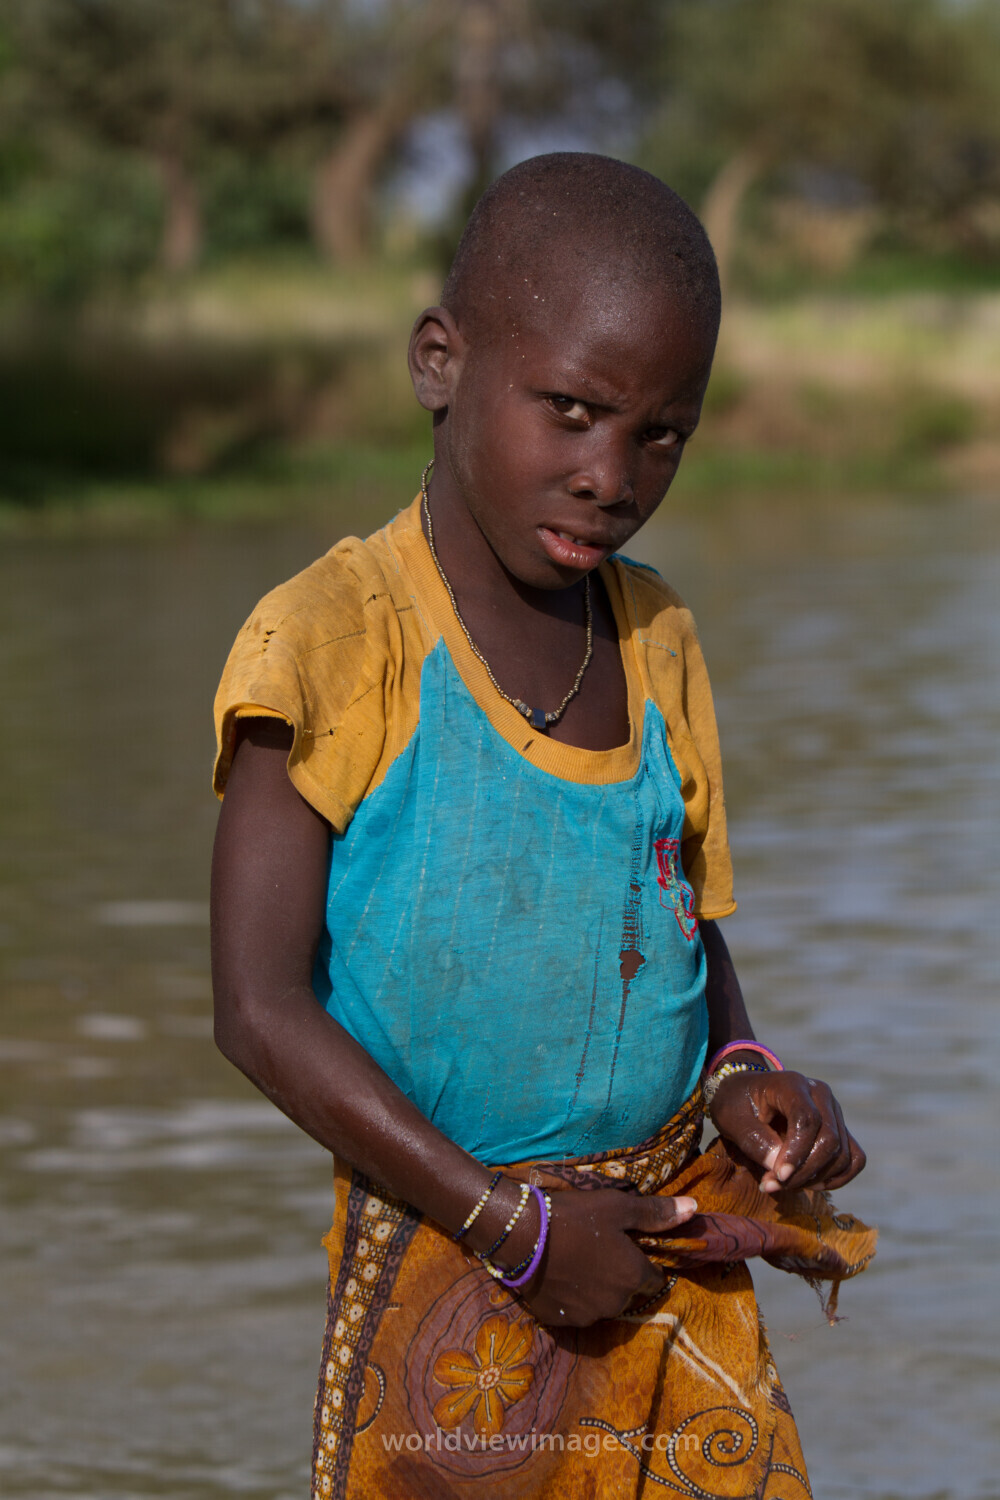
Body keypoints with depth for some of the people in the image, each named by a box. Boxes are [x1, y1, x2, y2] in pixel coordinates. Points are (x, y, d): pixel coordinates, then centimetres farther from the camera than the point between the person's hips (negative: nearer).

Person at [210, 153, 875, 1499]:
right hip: (449, 1277, -5)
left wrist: (741, 1072, -4)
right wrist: (513, 1225, -16)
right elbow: (261, 1009, -16)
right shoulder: (332, 643, -12)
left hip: (680, 1264, 5)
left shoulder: (654, 642, 7)